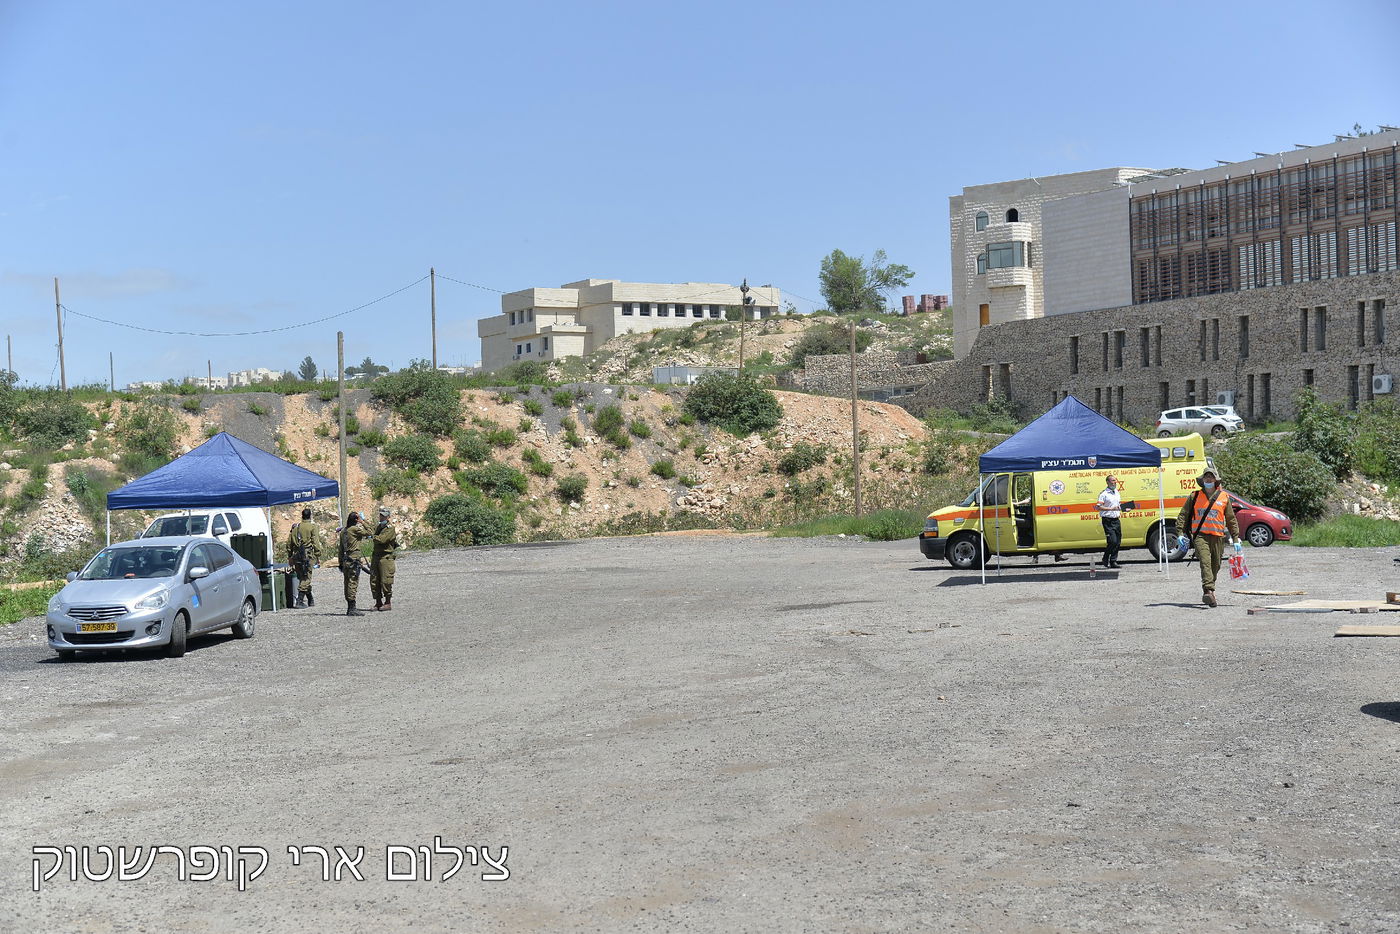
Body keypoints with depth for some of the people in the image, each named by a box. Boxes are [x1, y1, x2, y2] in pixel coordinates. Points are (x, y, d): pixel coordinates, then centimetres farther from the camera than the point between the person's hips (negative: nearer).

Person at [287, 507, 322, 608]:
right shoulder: (312, 526, -2)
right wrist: (318, 556, -5)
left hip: (296, 556, 5)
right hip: (308, 556, -5)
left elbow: (289, 543, 16)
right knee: (305, 578, -5)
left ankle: (311, 600, 25)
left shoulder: (295, 527, 14)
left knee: (303, 578, 15)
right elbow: (316, 542, -9)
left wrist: (290, 556, 23)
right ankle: (299, 601, -12)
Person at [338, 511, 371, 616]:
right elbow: (369, 533, -3)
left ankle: (349, 608, 13)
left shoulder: (343, 531, 12)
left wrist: (341, 563, 18)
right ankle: (352, 609, -10)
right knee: (353, 584, -8)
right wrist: (362, 522, 2)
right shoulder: (355, 529, -10)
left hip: (345, 559, 8)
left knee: (347, 584, 9)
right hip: (354, 559, -8)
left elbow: (341, 548, 15)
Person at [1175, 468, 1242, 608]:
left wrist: (1235, 539, 12)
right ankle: (1209, 592, -32)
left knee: (1215, 566, 8)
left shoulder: (1224, 497, 11)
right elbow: (1183, 515, 11)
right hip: (1200, 535, -2)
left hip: (1218, 537, 2)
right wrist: (1180, 533, -1)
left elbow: (1231, 519, 15)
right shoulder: (1194, 496, 9)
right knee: (1205, 562, -20)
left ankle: (1207, 594, 24)